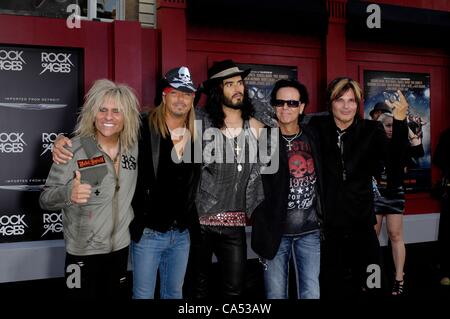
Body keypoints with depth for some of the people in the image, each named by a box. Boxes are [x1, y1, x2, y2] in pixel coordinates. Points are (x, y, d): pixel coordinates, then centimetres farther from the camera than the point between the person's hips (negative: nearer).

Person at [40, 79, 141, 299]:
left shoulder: (133, 147, -3)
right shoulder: (73, 149, -16)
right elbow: (45, 199, -16)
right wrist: (69, 193, -38)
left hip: (121, 247, 4)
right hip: (83, 252, -4)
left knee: (115, 296, 20)